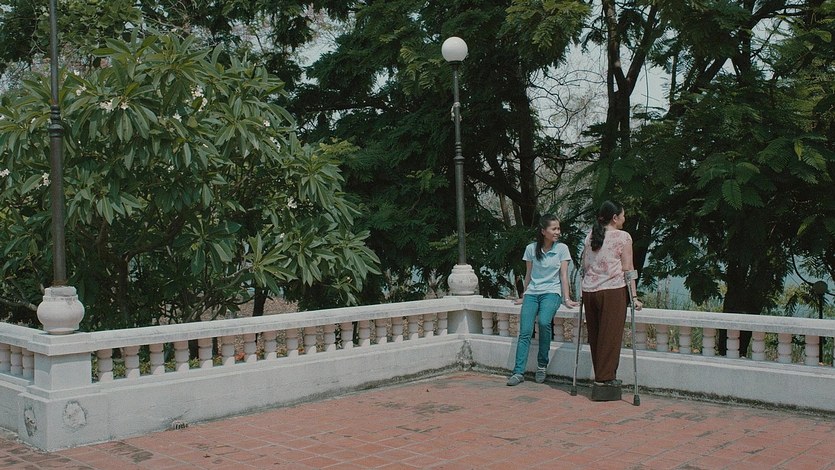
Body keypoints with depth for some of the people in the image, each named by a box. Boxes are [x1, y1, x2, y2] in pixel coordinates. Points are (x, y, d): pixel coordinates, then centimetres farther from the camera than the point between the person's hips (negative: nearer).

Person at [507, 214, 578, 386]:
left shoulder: (562, 249, 1)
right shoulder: (531, 248, 4)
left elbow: (564, 275, -1)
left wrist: (566, 299, -9)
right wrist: (524, 295, 18)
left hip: (551, 292, -2)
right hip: (532, 292, 2)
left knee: (544, 322, -29)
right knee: (525, 331, -13)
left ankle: (542, 365, -12)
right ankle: (518, 372, -13)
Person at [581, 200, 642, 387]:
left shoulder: (590, 236, 13)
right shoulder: (623, 237, -2)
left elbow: (584, 267, 14)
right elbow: (627, 269, -4)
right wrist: (634, 296, -2)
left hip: (589, 291, 5)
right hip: (613, 290, -5)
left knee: (595, 335, 10)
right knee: (610, 335, 1)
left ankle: (600, 375, 17)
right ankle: (606, 376, 2)